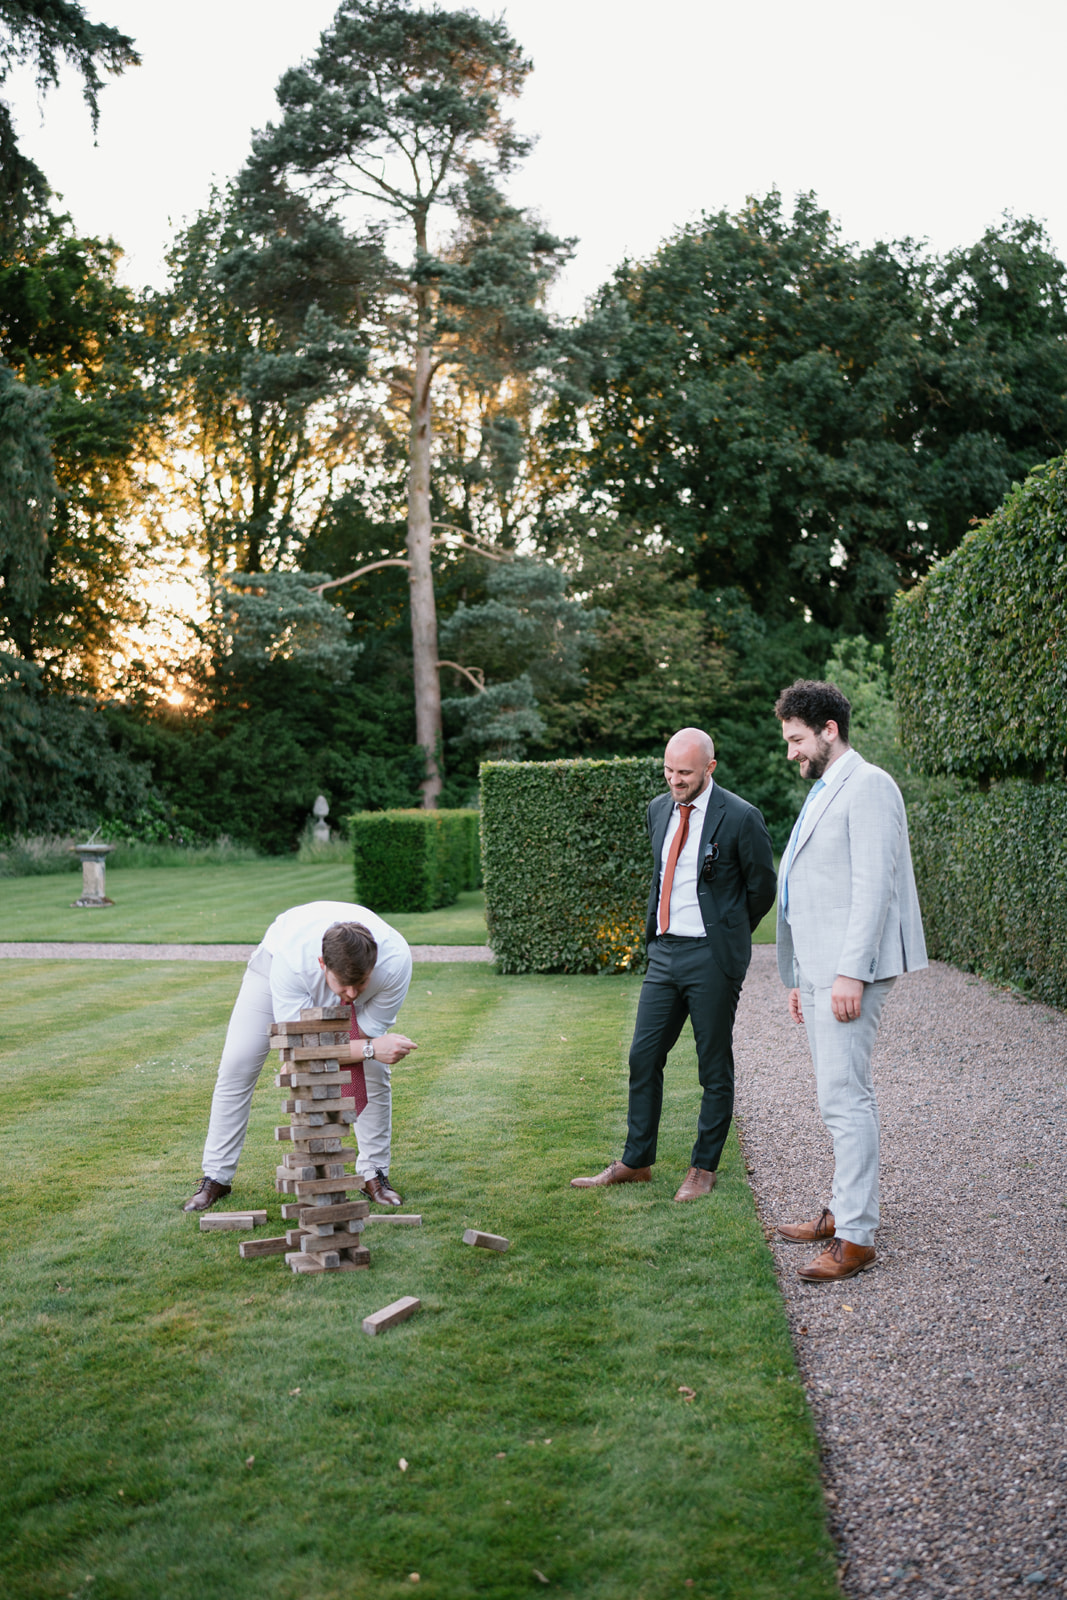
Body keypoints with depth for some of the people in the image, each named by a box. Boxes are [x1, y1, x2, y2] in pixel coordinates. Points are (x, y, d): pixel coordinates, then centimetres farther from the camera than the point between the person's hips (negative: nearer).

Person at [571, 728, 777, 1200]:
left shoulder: (740, 818, -11)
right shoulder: (659, 810, 8)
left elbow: (761, 889, 0)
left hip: (711, 957, -6)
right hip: (664, 950, 6)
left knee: (714, 1069, 6)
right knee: (643, 1058, 9)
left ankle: (703, 1168, 18)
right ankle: (636, 1162, 22)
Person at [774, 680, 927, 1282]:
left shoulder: (868, 786, -10)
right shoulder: (823, 792, 21)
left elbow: (873, 887, -18)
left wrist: (850, 973, -22)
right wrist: (800, 977, 21)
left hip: (850, 972, -10)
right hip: (821, 970, 10)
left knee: (845, 1096, -10)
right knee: (843, 1095, 14)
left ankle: (856, 1237, -6)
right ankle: (845, 1210, 22)